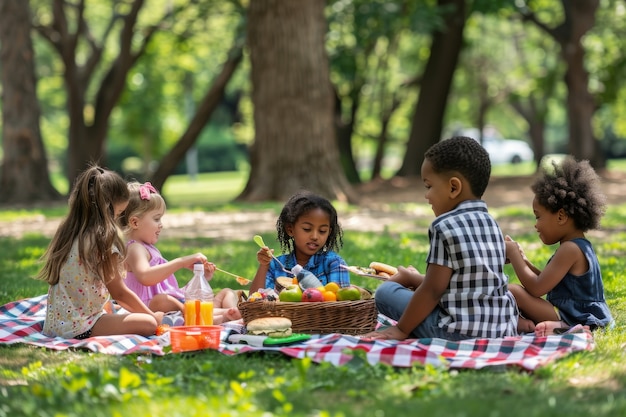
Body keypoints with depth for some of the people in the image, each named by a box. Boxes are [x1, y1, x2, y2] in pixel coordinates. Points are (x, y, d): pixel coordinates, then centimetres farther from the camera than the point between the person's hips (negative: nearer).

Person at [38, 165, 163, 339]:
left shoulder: (66, 233, 9)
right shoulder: (103, 241, -15)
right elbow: (119, 292, -4)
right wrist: (151, 315, 10)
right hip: (80, 328, -9)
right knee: (149, 324, -10)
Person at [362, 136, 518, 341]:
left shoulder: (445, 226, -11)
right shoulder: (491, 223, 13)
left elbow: (433, 290, -12)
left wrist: (401, 329, -3)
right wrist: (416, 279, 33)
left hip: (462, 330, -8)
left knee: (386, 291, 4)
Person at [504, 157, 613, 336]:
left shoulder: (570, 249, -18)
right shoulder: (581, 245, 14)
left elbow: (537, 288, -21)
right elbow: (547, 282, 22)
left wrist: (513, 254, -9)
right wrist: (523, 260, 12)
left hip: (572, 320, -11)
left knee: (514, 291, -19)